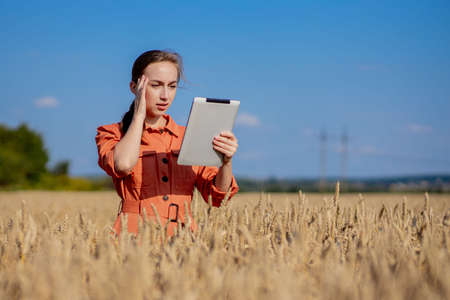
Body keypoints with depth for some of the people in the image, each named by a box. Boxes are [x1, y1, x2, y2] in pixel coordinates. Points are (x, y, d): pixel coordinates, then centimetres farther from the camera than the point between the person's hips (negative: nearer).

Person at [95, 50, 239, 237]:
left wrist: (226, 162, -10)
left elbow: (218, 195, 10)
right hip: (136, 237, -3)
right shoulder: (111, 134, 10)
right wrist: (139, 115, 0)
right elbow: (122, 165, -13)